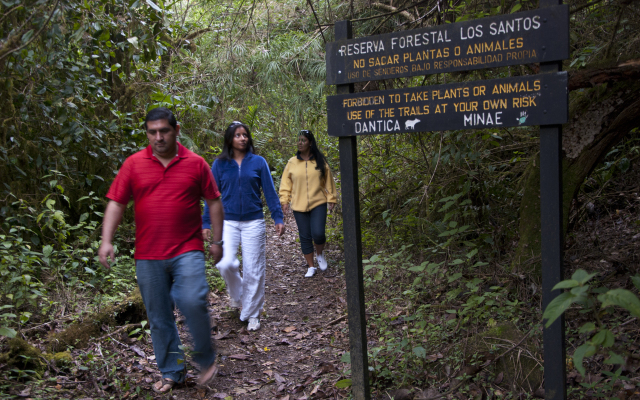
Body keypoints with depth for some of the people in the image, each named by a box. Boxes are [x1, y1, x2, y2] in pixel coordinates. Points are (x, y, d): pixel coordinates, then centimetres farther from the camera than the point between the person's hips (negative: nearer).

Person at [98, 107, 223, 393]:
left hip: (187, 251, -2)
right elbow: (116, 203, 3)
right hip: (148, 256, 2)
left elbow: (214, 202, 7)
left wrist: (217, 241, 6)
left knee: (193, 302, -19)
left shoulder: (195, 163, 2)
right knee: (159, 317, 9)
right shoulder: (134, 164, 3)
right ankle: (171, 372, 26)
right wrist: (106, 240, -8)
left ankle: (205, 358, 7)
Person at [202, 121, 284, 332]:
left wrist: (278, 218, -2)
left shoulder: (258, 162, 2)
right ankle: (237, 294, 19)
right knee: (226, 264, -15)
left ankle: (252, 314, 18)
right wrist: (206, 223, 4)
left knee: (253, 269, 2)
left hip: (253, 222, 0)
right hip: (228, 222, 0)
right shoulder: (220, 164, 3)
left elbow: (270, 192, 4)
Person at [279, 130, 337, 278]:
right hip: (299, 206, 2)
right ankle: (311, 267, 19)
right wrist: (284, 200, 1)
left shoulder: (320, 161, 2)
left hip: (318, 204, -1)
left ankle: (320, 254, 20)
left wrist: (331, 198, 7)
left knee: (318, 233, -13)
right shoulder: (292, 162, 3)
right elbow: (286, 183, 7)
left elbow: (328, 181, 8)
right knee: (305, 237, 5)